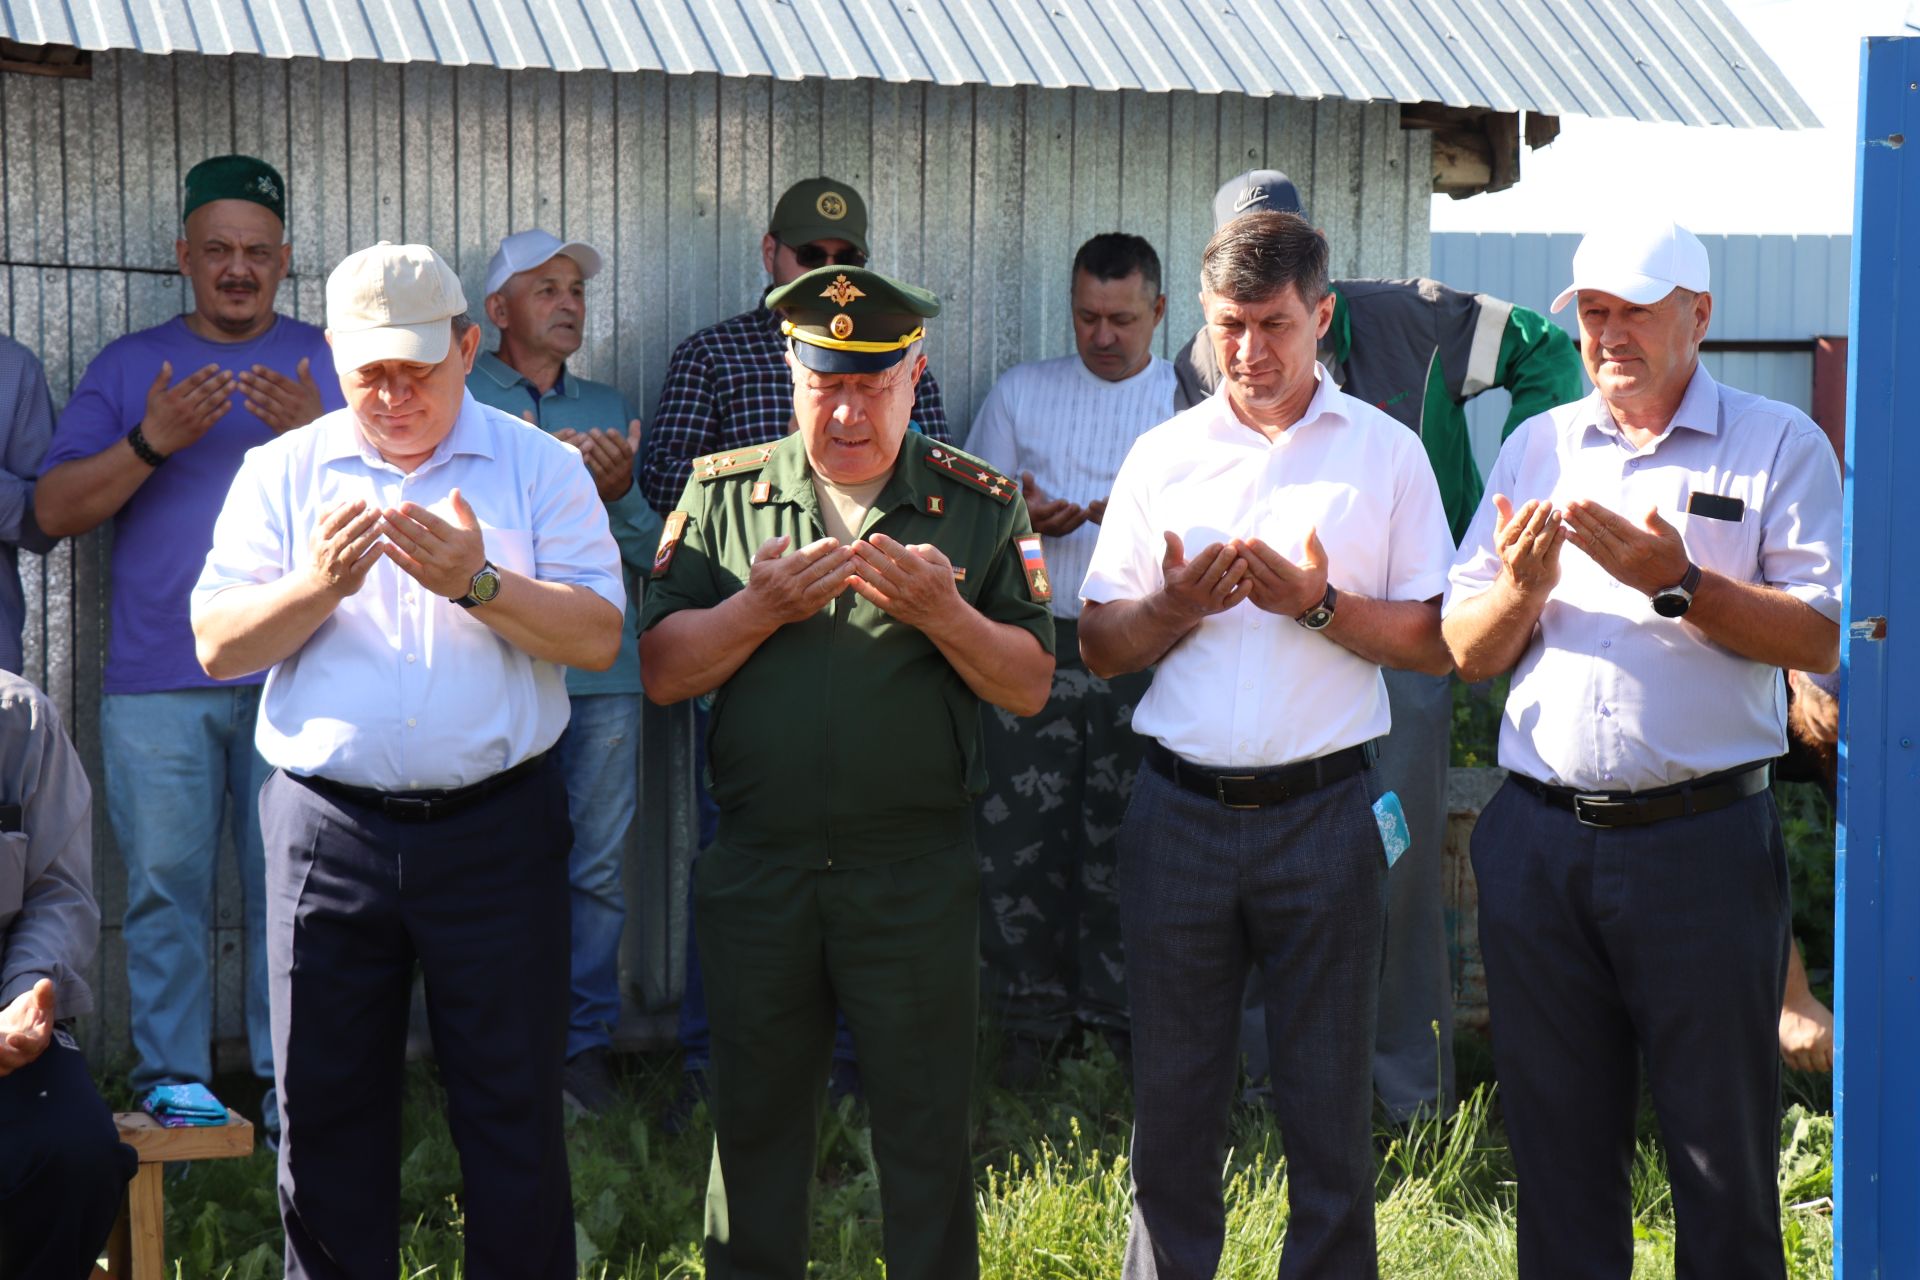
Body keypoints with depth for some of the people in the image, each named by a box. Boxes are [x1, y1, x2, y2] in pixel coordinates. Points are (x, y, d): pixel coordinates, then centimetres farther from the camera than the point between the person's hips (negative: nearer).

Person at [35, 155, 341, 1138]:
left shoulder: (330, 364, 12)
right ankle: (170, 1092, 7)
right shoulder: (128, 365, 13)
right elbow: (54, 510, 3)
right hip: (156, 681, 1)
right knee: (163, 890, 0)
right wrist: (152, 441, -11)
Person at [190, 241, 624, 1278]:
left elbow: (599, 637, -4)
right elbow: (218, 644, 2)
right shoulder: (284, 472, 9)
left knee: (514, 1106, 3)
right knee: (326, 1105, 8)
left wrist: (477, 584, -18)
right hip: (328, 830, 2)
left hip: (495, 830, -1)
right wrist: (320, 585, -14)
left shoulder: (540, 467, 4)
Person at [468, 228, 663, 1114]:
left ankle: (585, 1045, 11)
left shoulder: (608, 408, 19)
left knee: (599, 867, 3)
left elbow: (650, 552, 14)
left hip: (603, 670, 4)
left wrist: (621, 493, -6)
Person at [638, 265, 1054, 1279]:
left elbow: (1029, 686, 0)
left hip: (918, 877, -1)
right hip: (757, 866, 2)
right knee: (754, 1122, 12)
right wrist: (763, 606, -14)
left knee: (925, 1134, 5)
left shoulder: (979, 503, 3)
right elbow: (660, 670, 1)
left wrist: (940, 612, -17)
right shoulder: (723, 494, 6)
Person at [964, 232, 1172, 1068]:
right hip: (1035, 646, 1)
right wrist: (1020, 518, -6)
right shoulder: (1019, 393, 13)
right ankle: (1031, 1018, 10)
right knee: (1019, 838, -2)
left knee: (1122, 843, 3)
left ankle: (1119, 1014, 15)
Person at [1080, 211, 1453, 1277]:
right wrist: (1178, 604, -10)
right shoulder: (1163, 454, 10)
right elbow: (1099, 646, 9)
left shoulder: (1385, 451, 4)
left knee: (1328, 1101, 4)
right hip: (1180, 811, 2)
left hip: (1322, 814, -2)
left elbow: (1435, 640, 0)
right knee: (1171, 1097, 8)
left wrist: (1317, 603, -13)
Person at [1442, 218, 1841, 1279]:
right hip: (1538, 842, 4)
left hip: (1702, 841, -3)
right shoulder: (1536, 448, 13)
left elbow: (1817, 636, -8)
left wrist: (1677, 583, -19)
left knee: (1722, 1143, 3)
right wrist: (1522, 587, -9)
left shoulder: (1779, 446, 2)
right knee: (1555, 1135, 12)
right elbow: (1467, 652, 11)